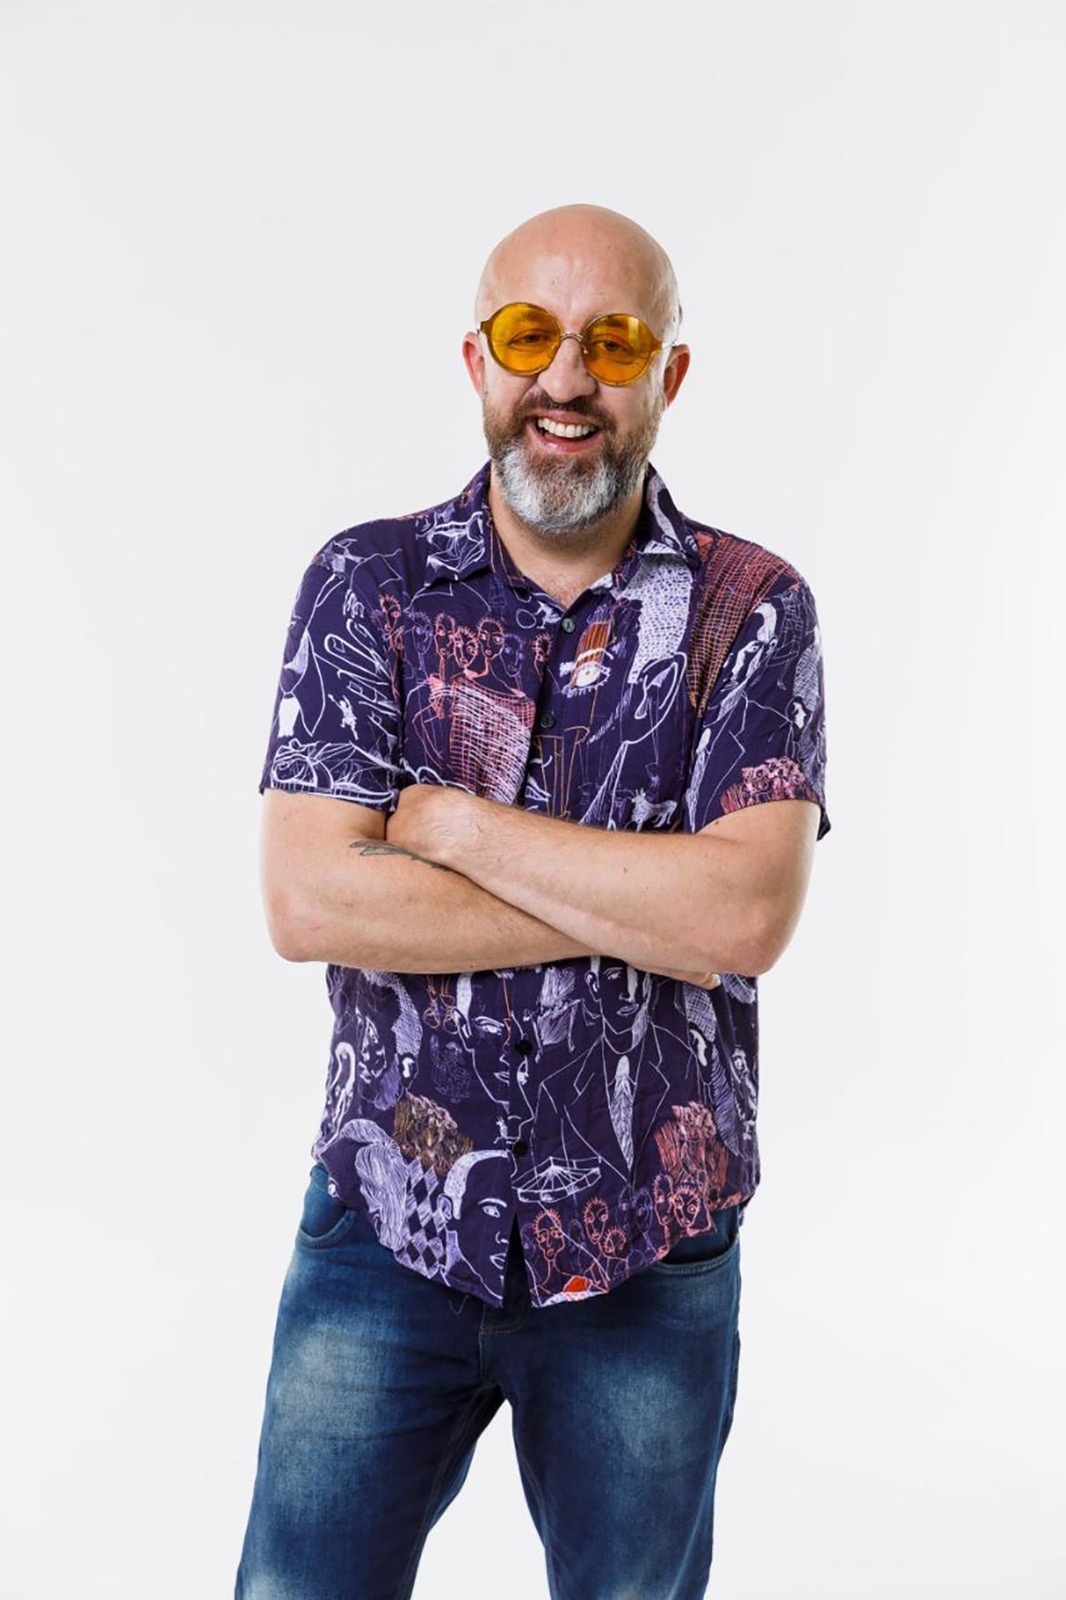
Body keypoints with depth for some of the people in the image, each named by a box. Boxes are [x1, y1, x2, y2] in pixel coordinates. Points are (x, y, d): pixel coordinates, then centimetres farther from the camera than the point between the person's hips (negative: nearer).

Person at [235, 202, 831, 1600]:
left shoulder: (752, 612, -5)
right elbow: (305, 902, -14)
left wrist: (450, 822, -16)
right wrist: (643, 903, -16)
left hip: (649, 1261, 0)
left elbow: (746, 917, -18)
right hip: (387, 1228, 0)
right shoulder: (368, 583, -3)